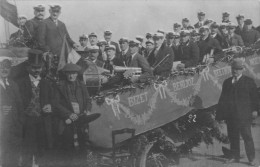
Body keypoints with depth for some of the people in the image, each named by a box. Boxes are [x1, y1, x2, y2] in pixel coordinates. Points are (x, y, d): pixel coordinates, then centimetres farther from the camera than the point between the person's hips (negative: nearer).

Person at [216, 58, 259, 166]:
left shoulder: (249, 81, 4)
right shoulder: (227, 82, 15)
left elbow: (254, 97, 0)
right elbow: (222, 99, 15)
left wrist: (255, 109, -11)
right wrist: (220, 113, 9)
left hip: (244, 115, -4)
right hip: (230, 115, 4)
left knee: (247, 137, -3)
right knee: (233, 137, 8)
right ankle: (235, 157, 19)